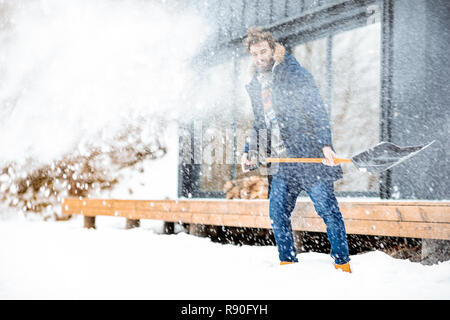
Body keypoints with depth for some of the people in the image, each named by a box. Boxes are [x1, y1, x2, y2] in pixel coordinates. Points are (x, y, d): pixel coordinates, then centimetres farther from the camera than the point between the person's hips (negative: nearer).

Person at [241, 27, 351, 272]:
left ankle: (342, 263, 2)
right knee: (277, 212, 1)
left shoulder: (294, 73, -4)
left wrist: (325, 144, -21)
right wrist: (249, 150, 14)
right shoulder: (255, 85, 16)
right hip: (281, 161, 6)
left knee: (327, 208, -5)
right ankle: (287, 262, 11)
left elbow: (317, 111, -10)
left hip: (309, 155, -6)